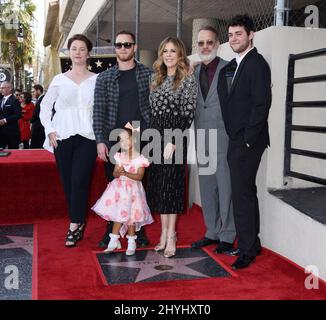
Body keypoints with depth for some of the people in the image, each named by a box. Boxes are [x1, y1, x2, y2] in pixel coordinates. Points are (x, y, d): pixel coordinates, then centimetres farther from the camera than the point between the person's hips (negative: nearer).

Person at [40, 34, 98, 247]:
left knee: (79, 181, -12)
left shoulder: (97, 80, 5)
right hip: (62, 138, 2)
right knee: (68, 183, 4)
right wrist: (50, 130, 2)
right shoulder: (59, 80, 10)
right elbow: (45, 106, 14)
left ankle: (74, 226, -2)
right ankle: (79, 224, 18)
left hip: (87, 137, -2)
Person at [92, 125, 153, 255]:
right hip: (119, 188, 4)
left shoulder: (139, 158, -9)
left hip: (132, 189, -3)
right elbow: (115, 174, 2)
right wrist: (118, 173, -21)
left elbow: (139, 176, -16)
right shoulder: (120, 157, 4)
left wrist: (126, 173, -28)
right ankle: (114, 241, 18)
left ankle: (131, 242, 20)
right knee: (118, 215, 7)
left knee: (130, 216, 3)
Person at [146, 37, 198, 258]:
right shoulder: (157, 79, 16)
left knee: (171, 183, -4)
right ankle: (164, 232, 16)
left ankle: (170, 235, 5)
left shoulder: (189, 79, -2)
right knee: (158, 184, 6)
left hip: (175, 137, -6)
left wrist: (173, 141, -16)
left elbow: (188, 114, -9)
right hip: (156, 136, 6)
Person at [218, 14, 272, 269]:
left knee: (242, 194, -5)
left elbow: (262, 104, -16)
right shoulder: (231, 66, 15)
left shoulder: (257, 64, -9)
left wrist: (247, 139, -16)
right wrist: (233, 138, 7)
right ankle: (253, 243, 28)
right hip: (235, 141, 9)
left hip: (247, 142, -9)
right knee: (246, 192, 15)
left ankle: (247, 250, 8)